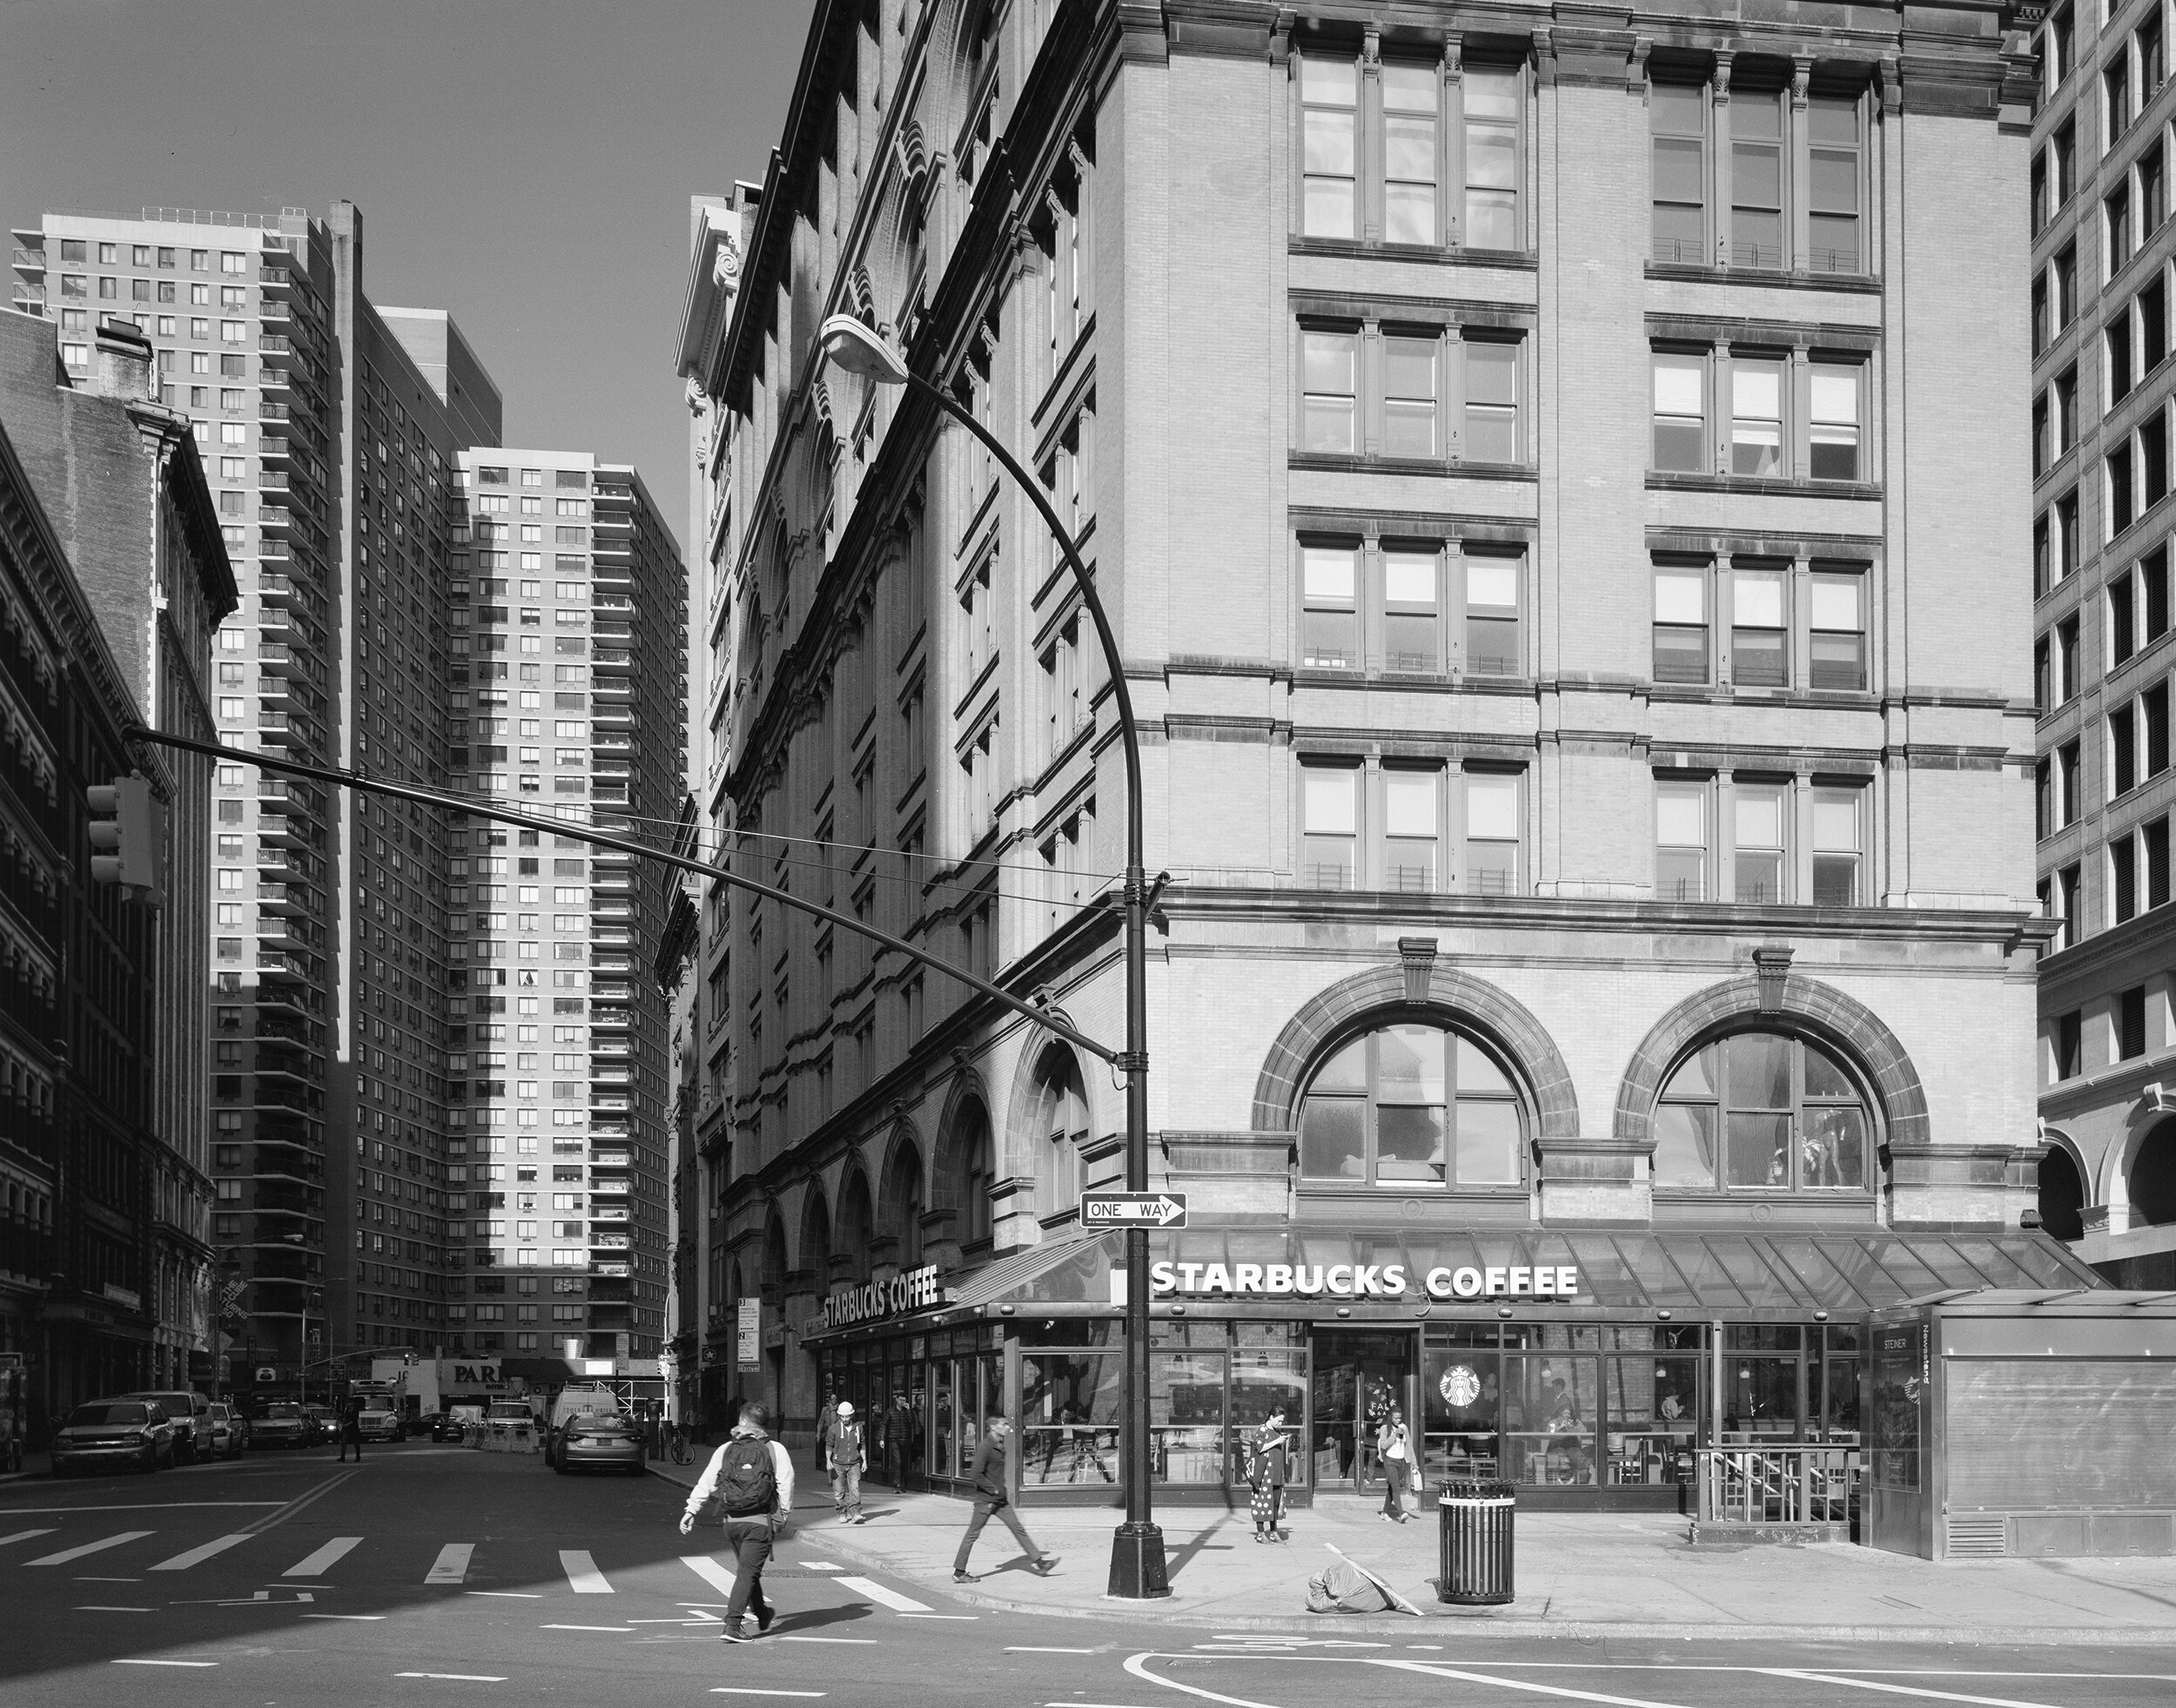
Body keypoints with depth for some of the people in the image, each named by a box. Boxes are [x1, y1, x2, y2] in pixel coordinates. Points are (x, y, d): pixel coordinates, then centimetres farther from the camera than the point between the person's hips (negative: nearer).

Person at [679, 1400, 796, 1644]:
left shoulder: (726, 1450, 6)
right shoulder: (775, 1449, -1)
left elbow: (706, 1482, 1)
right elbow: (786, 1484, -4)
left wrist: (691, 1510, 3)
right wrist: (784, 1514, 5)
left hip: (732, 1521, 4)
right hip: (759, 1521, -4)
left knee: (747, 1569, 21)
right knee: (748, 1572, -3)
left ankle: (763, 1614, 37)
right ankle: (732, 1625, -11)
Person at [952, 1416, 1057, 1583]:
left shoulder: (1000, 1446, 11)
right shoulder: (985, 1447, -18)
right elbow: (976, 1475, -23)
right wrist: (994, 1489, -18)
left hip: (1000, 1500, 9)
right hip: (985, 1499, -9)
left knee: (1018, 1528, 6)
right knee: (972, 1534, 0)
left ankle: (1038, 1561, 8)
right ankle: (959, 1572, 8)